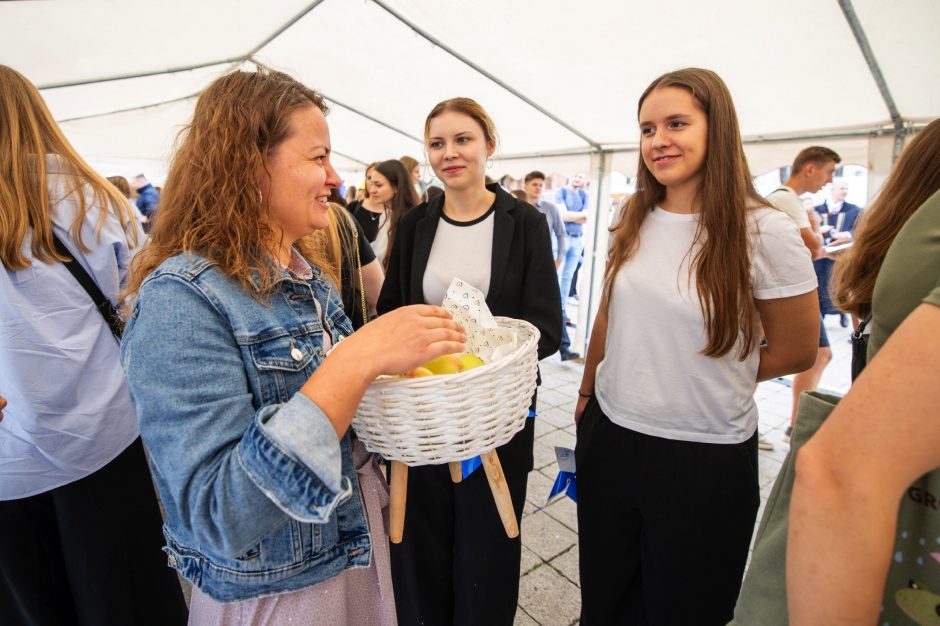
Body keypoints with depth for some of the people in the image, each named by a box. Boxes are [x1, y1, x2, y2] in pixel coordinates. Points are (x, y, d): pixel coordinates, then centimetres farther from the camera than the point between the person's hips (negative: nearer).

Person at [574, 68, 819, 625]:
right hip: (609, 439, 4)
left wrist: (712, 380, 2)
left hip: (704, 460, -4)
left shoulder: (764, 232, -14)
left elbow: (797, 351, -4)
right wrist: (586, 396, 15)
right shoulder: (633, 224, 0)